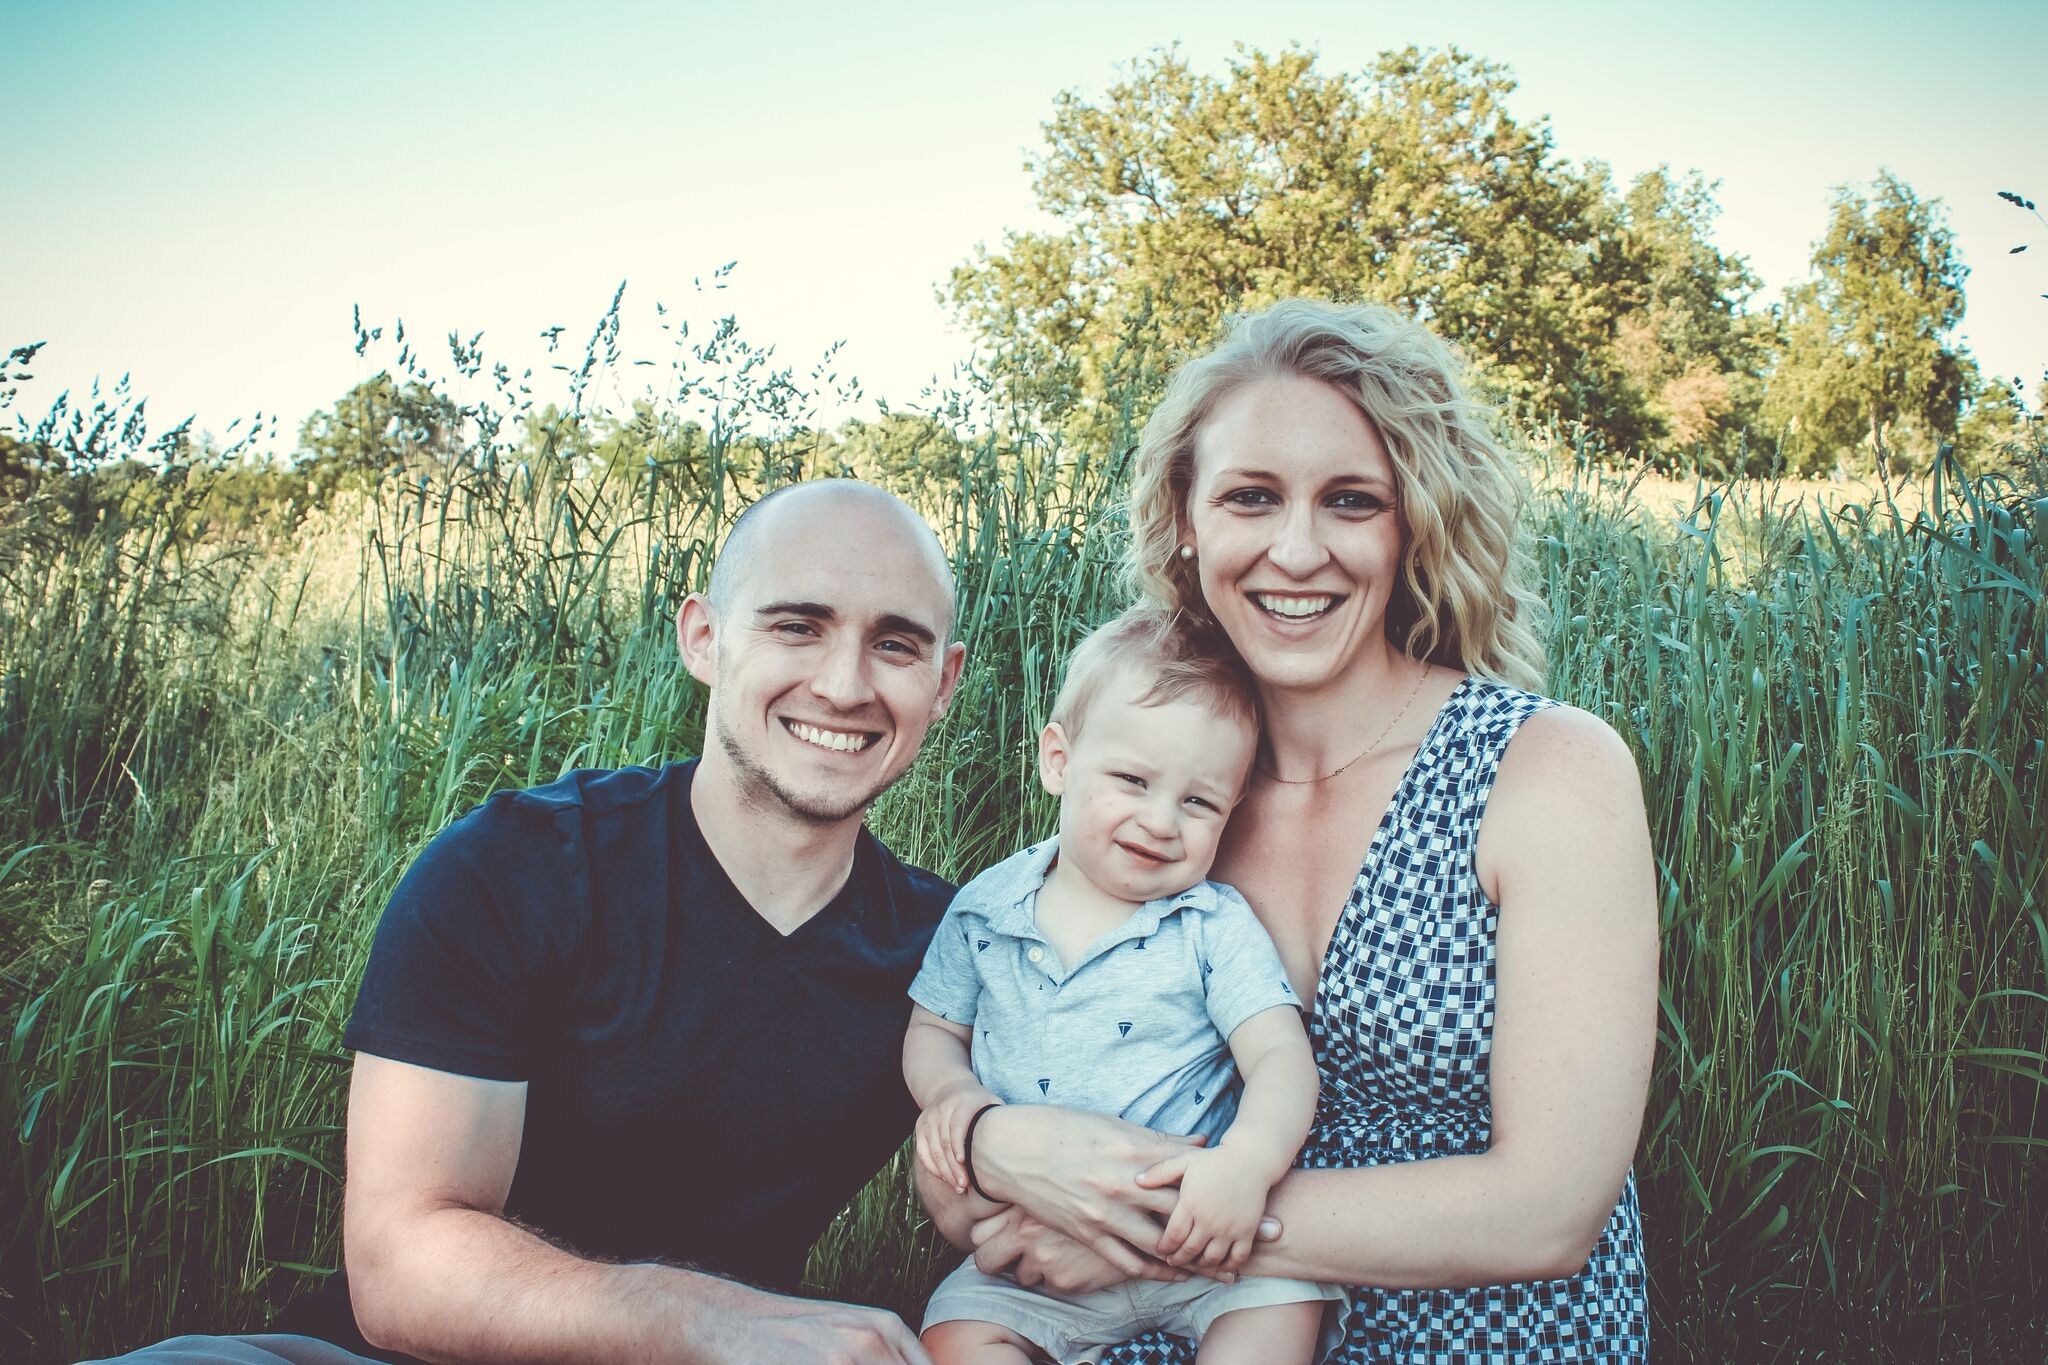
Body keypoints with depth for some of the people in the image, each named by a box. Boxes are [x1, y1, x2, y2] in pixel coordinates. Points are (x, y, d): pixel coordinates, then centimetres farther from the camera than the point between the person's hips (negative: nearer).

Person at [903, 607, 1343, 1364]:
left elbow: (1281, 1057, -13)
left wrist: (1247, 1162, -33)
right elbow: (934, 1029, 13)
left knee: (1285, 1301, -24)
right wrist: (951, 1088, -10)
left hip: (1190, 1240, -1)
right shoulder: (984, 911, 2)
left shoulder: (1215, 926, -5)